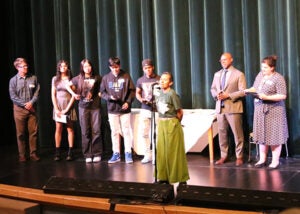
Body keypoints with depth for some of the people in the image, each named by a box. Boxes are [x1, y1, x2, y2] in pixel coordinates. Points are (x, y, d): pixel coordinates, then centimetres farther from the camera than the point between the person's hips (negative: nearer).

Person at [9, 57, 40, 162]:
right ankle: (22, 155, 11)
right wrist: (24, 104, -10)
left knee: (33, 131, 1)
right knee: (20, 133, 3)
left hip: (32, 108, 1)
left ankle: (33, 153, 10)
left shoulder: (33, 78, 4)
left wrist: (31, 102, -11)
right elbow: (13, 96, -3)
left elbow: (37, 92, 3)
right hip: (19, 109, -1)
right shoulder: (13, 80, 0)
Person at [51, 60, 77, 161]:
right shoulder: (55, 79, 7)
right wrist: (56, 109, -4)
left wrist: (67, 109, -9)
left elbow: (73, 96, -2)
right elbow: (53, 95, 5)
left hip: (69, 106, -1)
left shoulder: (71, 79, 1)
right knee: (58, 129, -1)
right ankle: (57, 153, 2)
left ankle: (70, 153, 2)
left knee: (70, 129, 0)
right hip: (58, 106, 1)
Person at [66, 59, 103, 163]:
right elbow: (68, 85, 17)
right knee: (85, 132, 3)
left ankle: (97, 154, 6)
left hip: (95, 106, -1)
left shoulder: (97, 78, 2)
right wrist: (74, 94, 3)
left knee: (96, 131, -3)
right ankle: (87, 155, 9)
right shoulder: (78, 78, 5)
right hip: (83, 107, 1)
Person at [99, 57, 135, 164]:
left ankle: (128, 153, 9)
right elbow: (102, 92, 7)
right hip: (112, 109, 2)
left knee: (126, 131, 1)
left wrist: (128, 102, -11)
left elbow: (132, 91, 1)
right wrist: (109, 97, -12)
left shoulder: (126, 76, -1)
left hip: (125, 109, -2)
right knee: (115, 132, 8)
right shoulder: (106, 78, 4)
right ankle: (116, 153, 16)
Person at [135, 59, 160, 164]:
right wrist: (141, 99, -3)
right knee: (142, 133, 1)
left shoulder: (159, 79, -3)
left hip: (157, 110, -3)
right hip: (145, 109, 3)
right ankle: (148, 154, 15)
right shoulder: (140, 80, 6)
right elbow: (137, 93, 17)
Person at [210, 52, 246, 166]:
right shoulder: (217, 74, 15)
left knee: (237, 133, 0)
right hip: (220, 107, 5)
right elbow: (213, 89, 19)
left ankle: (239, 157, 11)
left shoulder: (239, 74, -1)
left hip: (233, 108, -5)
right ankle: (224, 156, 17)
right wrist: (216, 94, -4)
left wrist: (228, 95, -17)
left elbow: (243, 92, -7)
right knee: (222, 133, 7)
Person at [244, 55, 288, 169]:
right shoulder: (260, 75, 9)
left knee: (274, 135, -1)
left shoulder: (278, 78, -12)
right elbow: (255, 88, 20)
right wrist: (249, 90, -2)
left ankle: (275, 161, 9)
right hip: (260, 110, 7)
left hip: (273, 110, -6)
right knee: (262, 134, 11)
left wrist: (266, 97, -23)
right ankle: (262, 159, 20)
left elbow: (283, 96, -17)